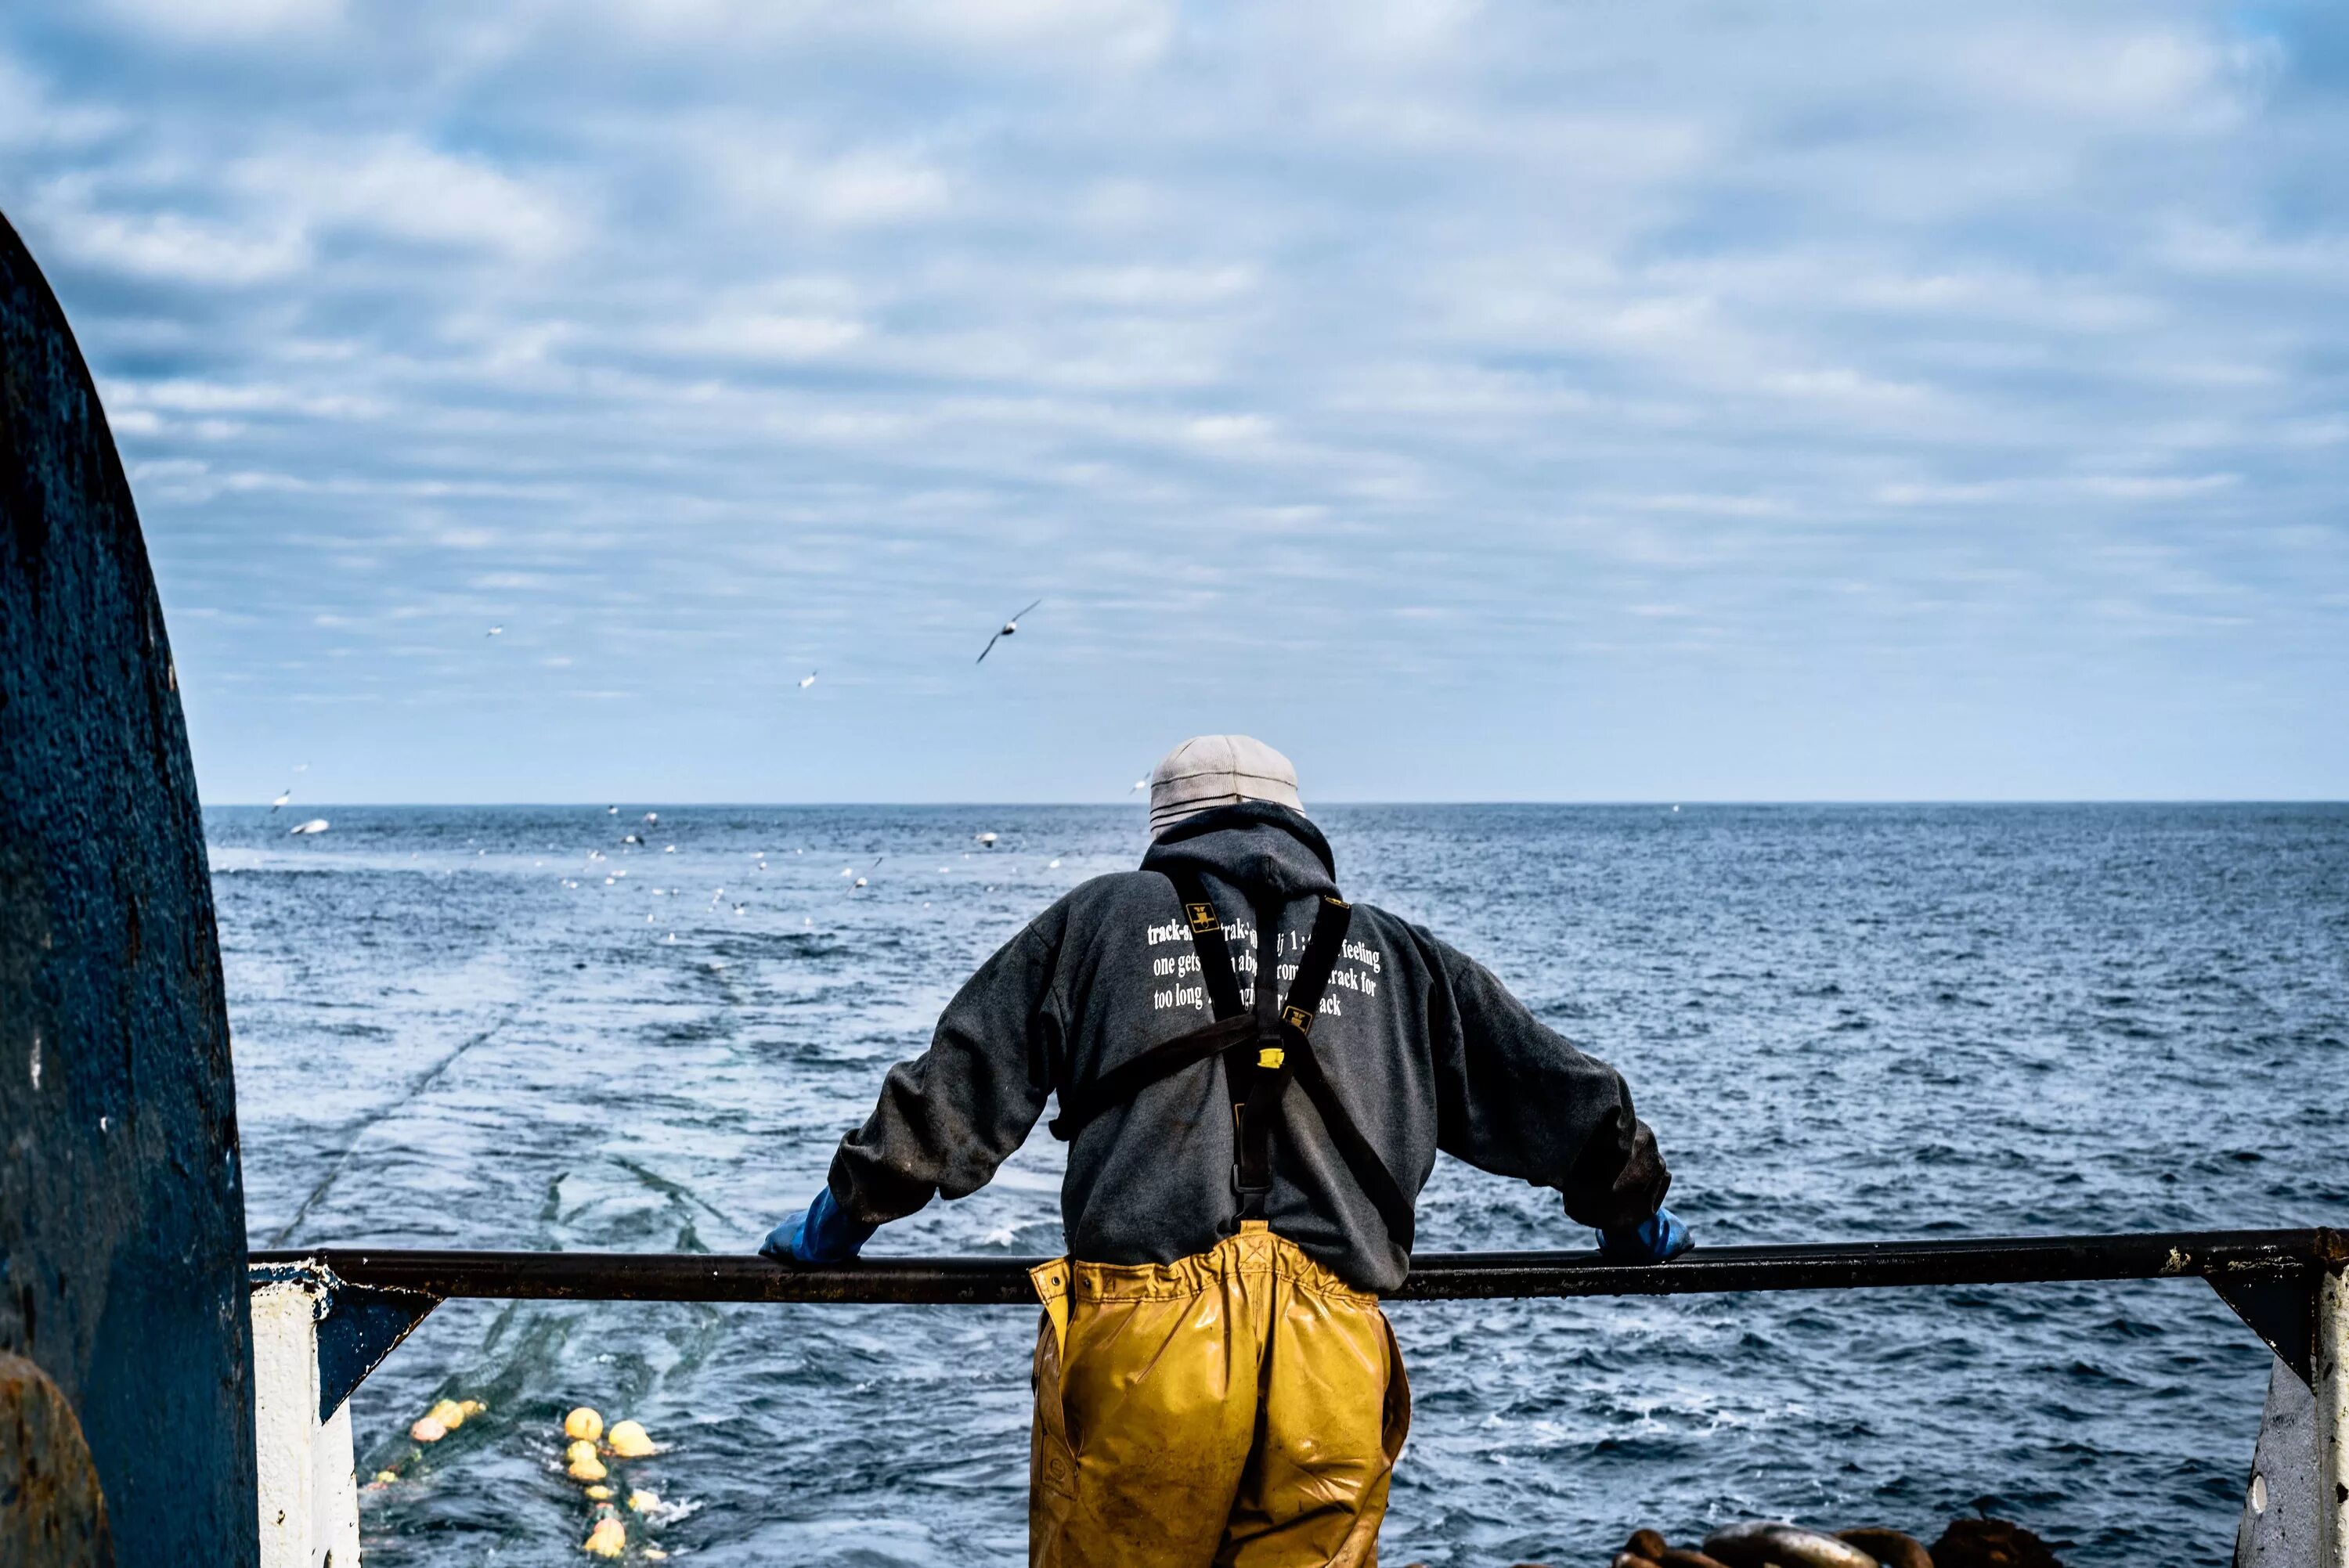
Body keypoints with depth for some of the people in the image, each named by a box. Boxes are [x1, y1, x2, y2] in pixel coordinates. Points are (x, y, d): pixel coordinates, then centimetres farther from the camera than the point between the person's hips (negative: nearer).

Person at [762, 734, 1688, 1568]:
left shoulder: (1105, 918, 14)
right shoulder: (1397, 954, 20)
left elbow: (959, 1083, 12)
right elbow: (1564, 1099, 26)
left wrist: (841, 1219, 24)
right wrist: (1633, 1218, 44)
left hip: (1136, 1357, -2)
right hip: (1333, 1371, 2)